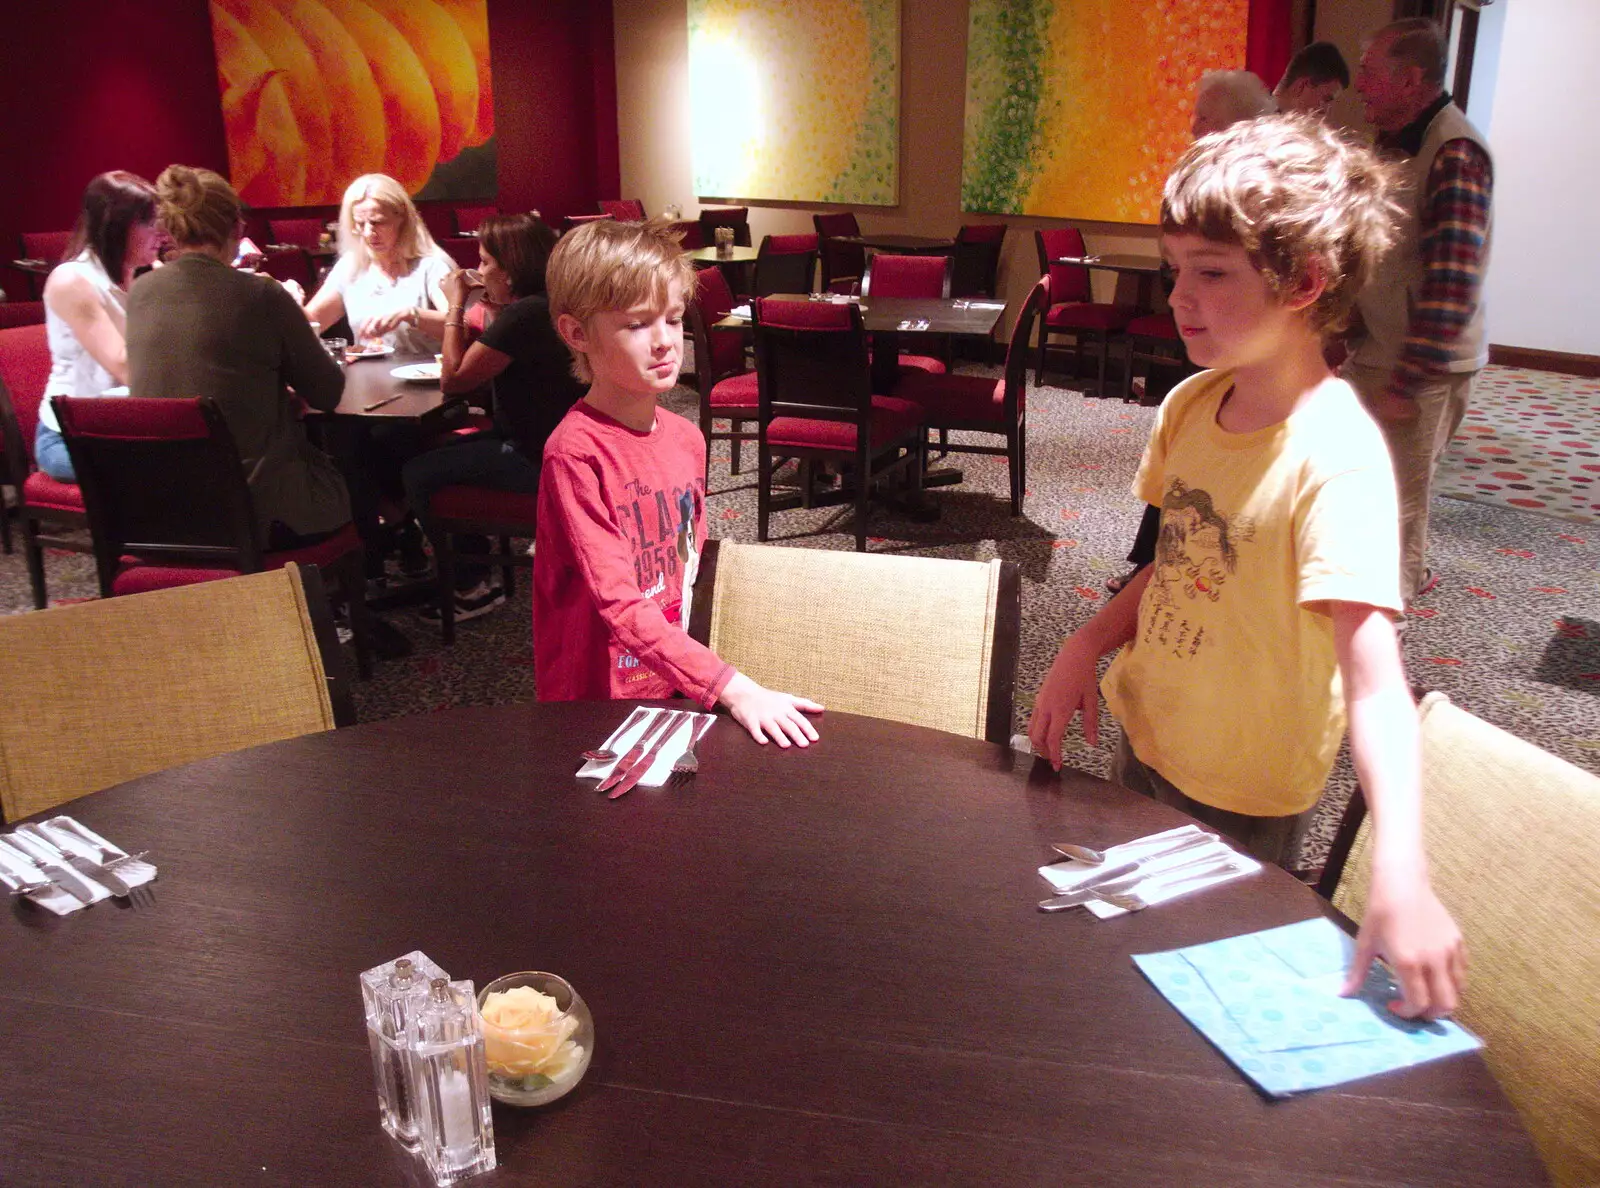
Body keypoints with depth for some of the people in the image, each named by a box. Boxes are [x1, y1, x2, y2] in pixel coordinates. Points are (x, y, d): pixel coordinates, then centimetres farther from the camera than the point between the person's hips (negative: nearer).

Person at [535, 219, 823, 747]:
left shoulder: (686, 438, 3)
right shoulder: (576, 452, -17)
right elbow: (620, 603, -23)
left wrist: (694, 669, 5)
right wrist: (731, 687, -29)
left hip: (676, 685, 5)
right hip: (597, 700, -5)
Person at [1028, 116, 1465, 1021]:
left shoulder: (1337, 456, -28)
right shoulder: (1190, 406, -6)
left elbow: (1374, 678, -36)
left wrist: (1401, 872, -47)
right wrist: (1087, 647, -7)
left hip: (1243, 804, -7)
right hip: (1145, 748, 7)